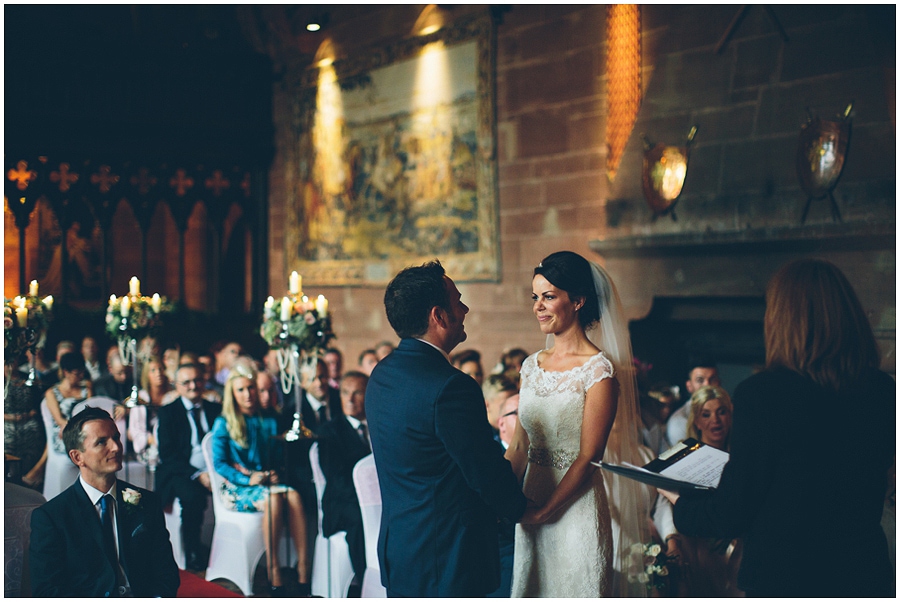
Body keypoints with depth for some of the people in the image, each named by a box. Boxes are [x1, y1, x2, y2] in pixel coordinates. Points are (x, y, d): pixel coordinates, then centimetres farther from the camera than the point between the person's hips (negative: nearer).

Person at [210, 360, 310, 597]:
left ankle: (303, 567, -36)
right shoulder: (223, 424, 4)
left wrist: (275, 474, -5)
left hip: (266, 482, 4)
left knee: (293, 495, -31)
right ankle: (273, 574, -33)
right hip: (236, 487, -4)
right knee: (273, 498, -36)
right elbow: (219, 463, -3)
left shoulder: (269, 422, 17)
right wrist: (247, 478, -16)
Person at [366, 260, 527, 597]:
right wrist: (518, 508, 5)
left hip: (395, 545, 9)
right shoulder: (451, 388, -23)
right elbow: (487, 474, -15)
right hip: (449, 560, -9)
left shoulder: (381, 375, 5)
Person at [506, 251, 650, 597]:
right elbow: (519, 446, 7)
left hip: (576, 507, -6)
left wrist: (544, 511, -15)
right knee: (532, 591, 17)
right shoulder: (533, 366, 7)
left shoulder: (599, 369, -12)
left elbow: (588, 457, -15)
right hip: (530, 508, 6)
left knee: (574, 590, 7)